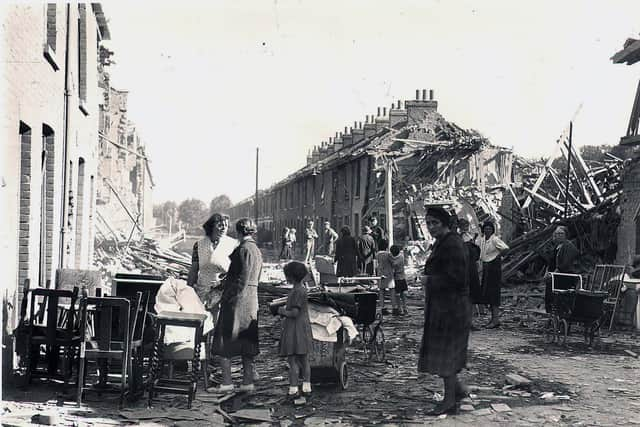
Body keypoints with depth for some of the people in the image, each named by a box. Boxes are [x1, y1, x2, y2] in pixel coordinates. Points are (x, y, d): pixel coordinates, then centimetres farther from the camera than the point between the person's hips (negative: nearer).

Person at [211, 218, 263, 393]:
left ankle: (226, 382, -2)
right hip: (252, 299, 9)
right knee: (246, 342, 12)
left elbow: (242, 280, -18)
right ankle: (248, 381, 13)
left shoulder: (243, 249, -13)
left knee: (224, 341, -1)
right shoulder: (257, 250, 13)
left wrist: (225, 298, -14)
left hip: (237, 299, -9)